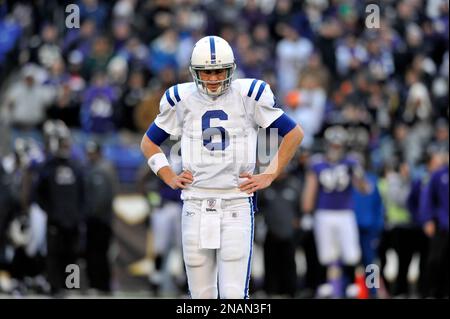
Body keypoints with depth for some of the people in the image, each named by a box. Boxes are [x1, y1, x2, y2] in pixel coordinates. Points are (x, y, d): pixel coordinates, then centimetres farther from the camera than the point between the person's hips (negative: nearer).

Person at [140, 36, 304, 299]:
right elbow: (149, 142, 21)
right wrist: (169, 177, 8)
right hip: (196, 207, 2)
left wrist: (269, 176, 2)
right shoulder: (182, 100, 6)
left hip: (236, 206, -2)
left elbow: (294, 134, 8)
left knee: (234, 294, -11)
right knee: (202, 296, 6)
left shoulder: (248, 95, -1)